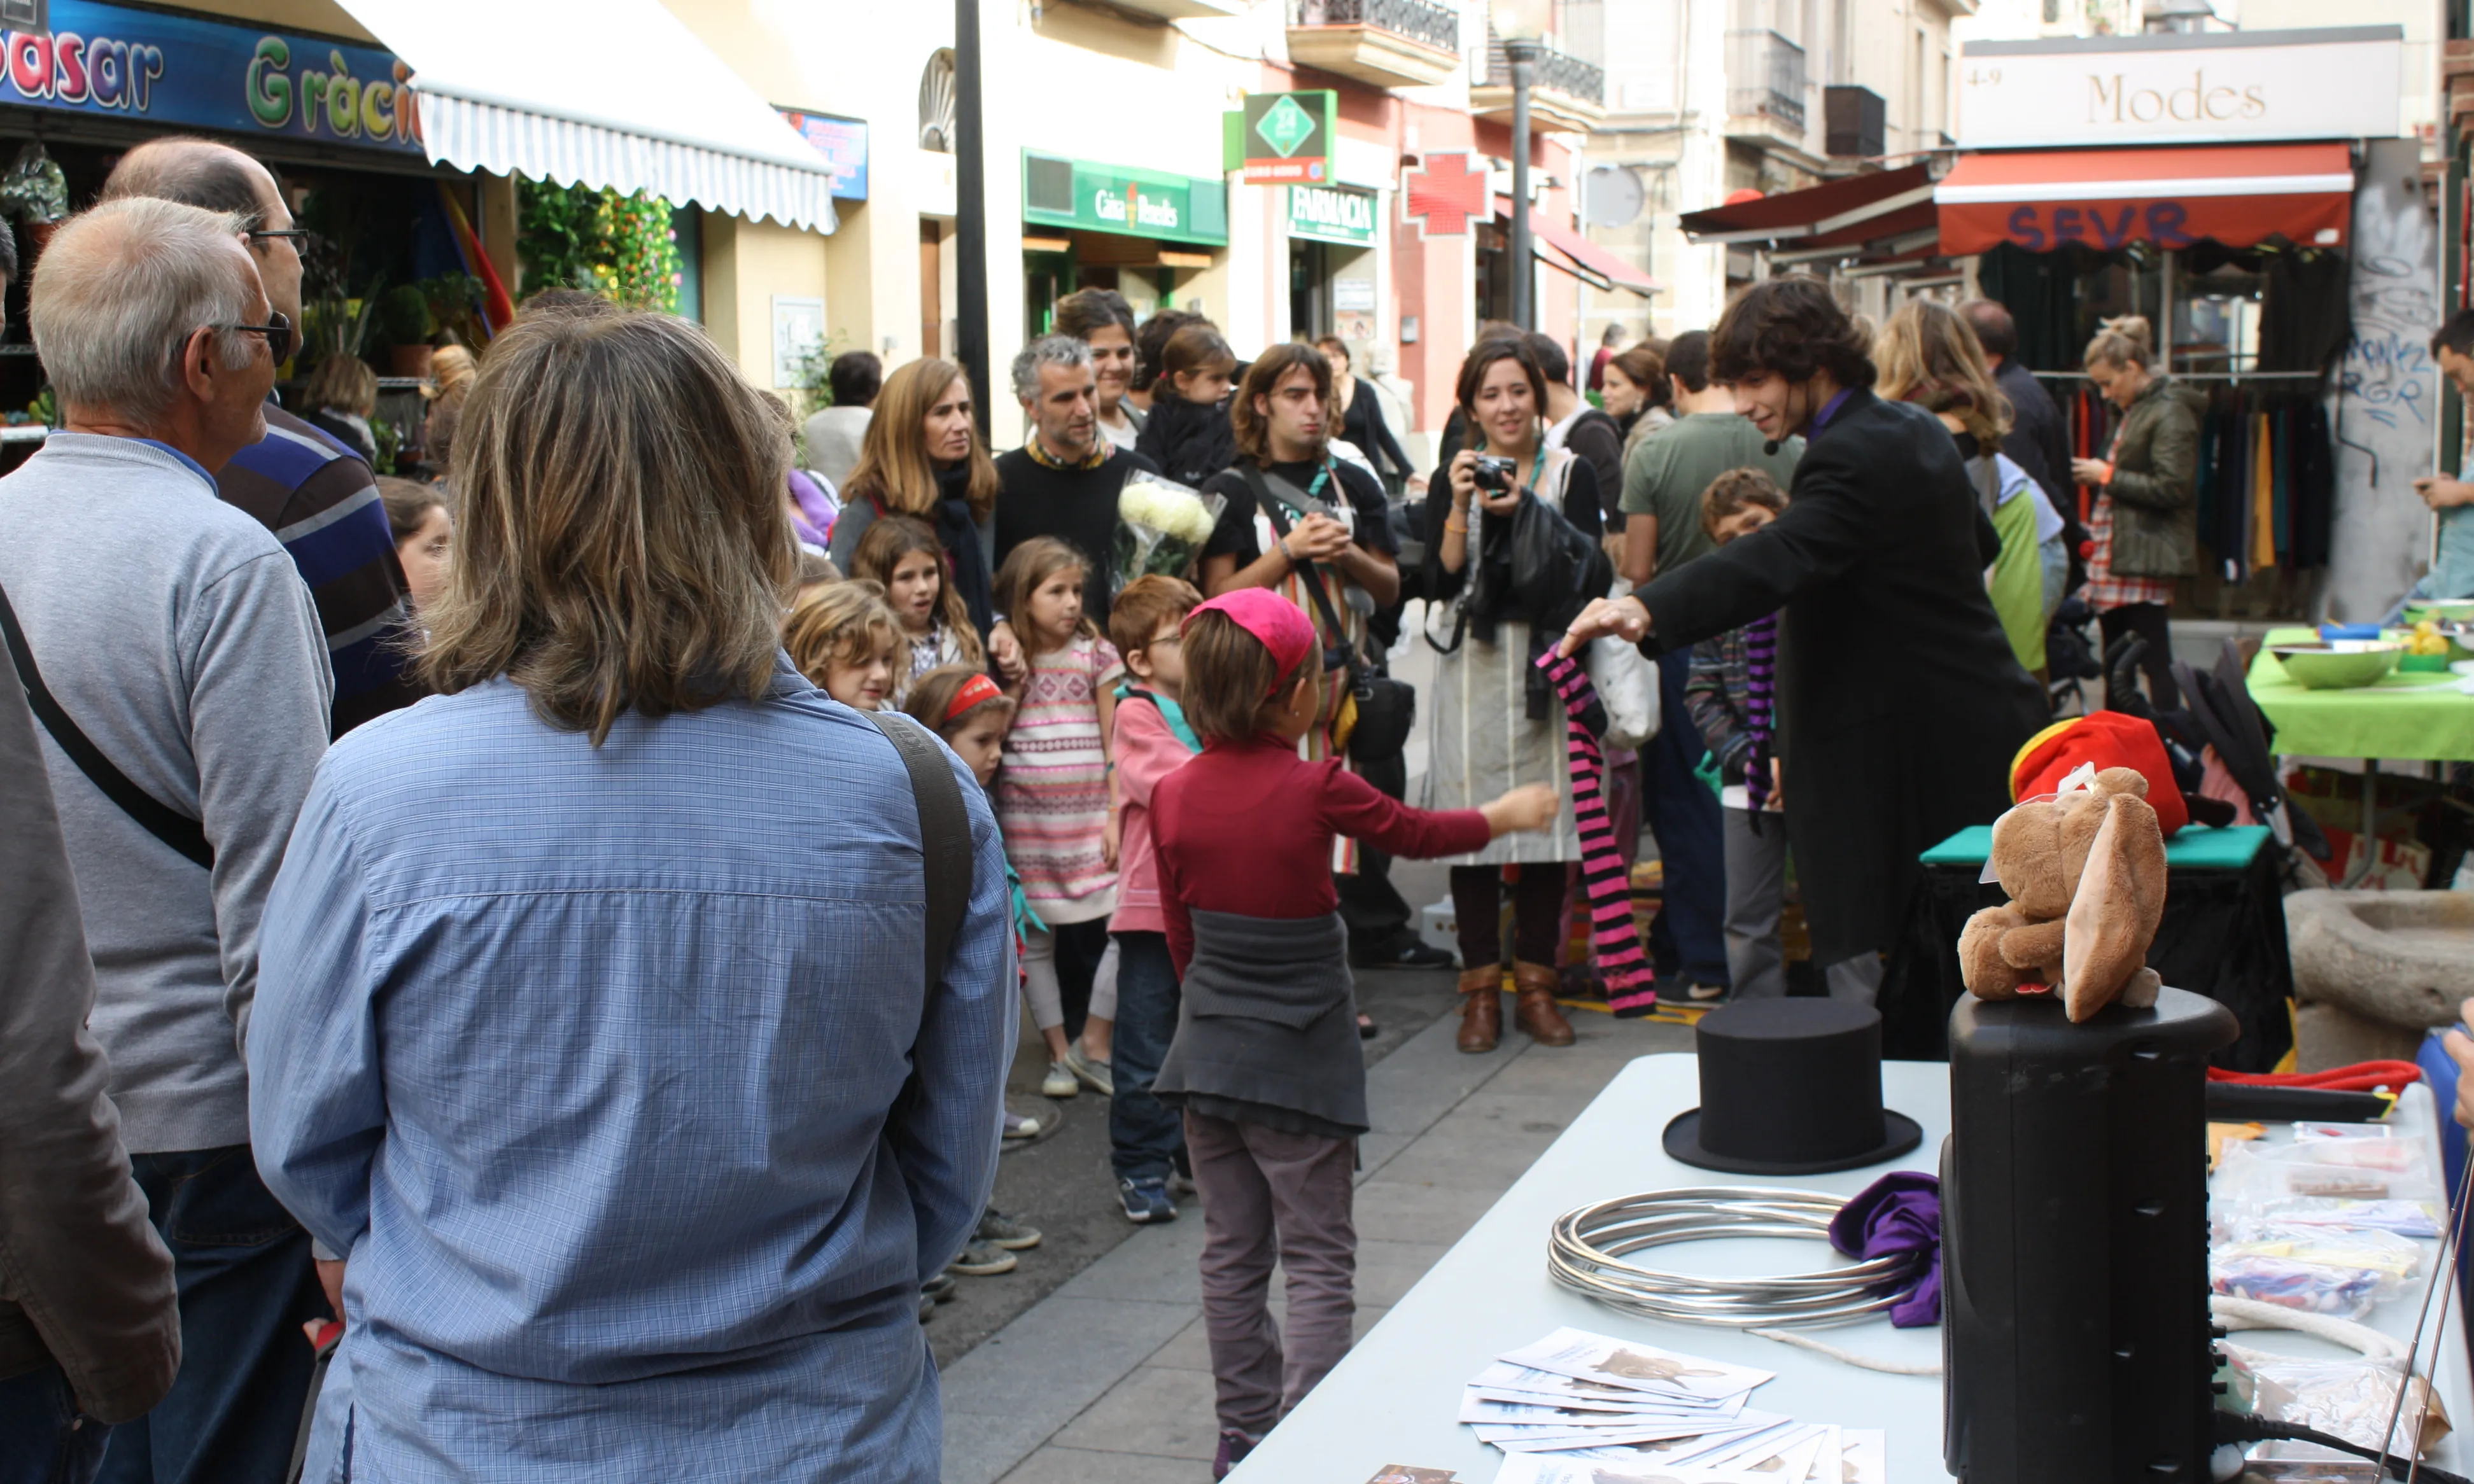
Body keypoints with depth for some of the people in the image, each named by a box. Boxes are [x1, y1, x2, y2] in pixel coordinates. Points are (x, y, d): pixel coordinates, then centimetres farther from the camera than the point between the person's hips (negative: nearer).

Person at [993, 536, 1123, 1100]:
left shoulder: (1096, 654, 3)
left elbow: (1114, 742, 2)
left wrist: (1118, 816, -4)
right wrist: (1006, 674, -8)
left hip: (1089, 815, 0)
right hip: (1024, 819, 0)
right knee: (1035, 936, 4)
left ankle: (1093, 1044, 3)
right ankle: (1059, 1053, 16)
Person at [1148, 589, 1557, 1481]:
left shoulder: (1174, 796, -3)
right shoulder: (1317, 789, -15)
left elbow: (1179, 934, 7)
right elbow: (1413, 835, 2)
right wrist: (1505, 815, 20)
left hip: (1208, 1051, 5)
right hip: (1300, 1062, -5)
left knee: (1233, 1253, 15)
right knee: (1318, 1261, 3)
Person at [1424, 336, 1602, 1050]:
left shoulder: (1571, 473, 7)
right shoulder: (1454, 477, 8)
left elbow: (1586, 575, -5)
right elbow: (1439, 581, -2)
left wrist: (1523, 510, -14)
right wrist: (1461, 507, -13)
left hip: (1546, 662, 0)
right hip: (1474, 663, 0)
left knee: (1546, 815, 0)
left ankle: (1536, 984, 10)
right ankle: (1481, 988, 6)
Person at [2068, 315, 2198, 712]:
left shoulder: (2171, 414, -11)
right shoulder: (2133, 412, 19)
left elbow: (2172, 488, -19)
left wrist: (2107, 476, -12)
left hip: (2144, 563, -10)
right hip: (2114, 559, 10)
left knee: (2156, 663, -8)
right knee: (2114, 664, 13)